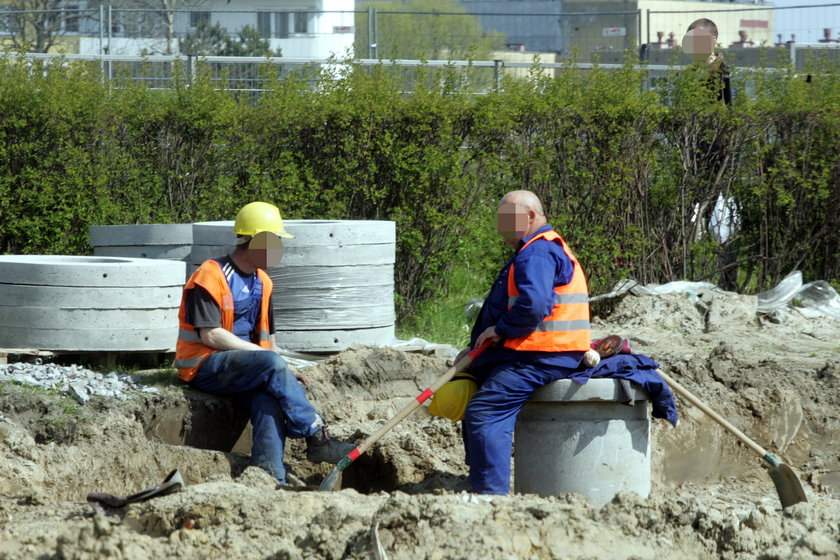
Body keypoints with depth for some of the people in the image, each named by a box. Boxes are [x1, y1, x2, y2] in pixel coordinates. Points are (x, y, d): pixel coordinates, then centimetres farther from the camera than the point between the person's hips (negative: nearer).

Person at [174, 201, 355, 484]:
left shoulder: (262, 283, 17)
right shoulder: (210, 277, -10)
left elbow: (266, 335, 22)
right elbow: (211, 335, -17)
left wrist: (282, 371, 3)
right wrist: (262, 354, -16)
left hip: (245, 362, 7)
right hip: (204, 367, -7)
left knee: (268, 397, -27)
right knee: (272, 364, -31)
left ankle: (270, 477, -41)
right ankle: (317, 438, -29)